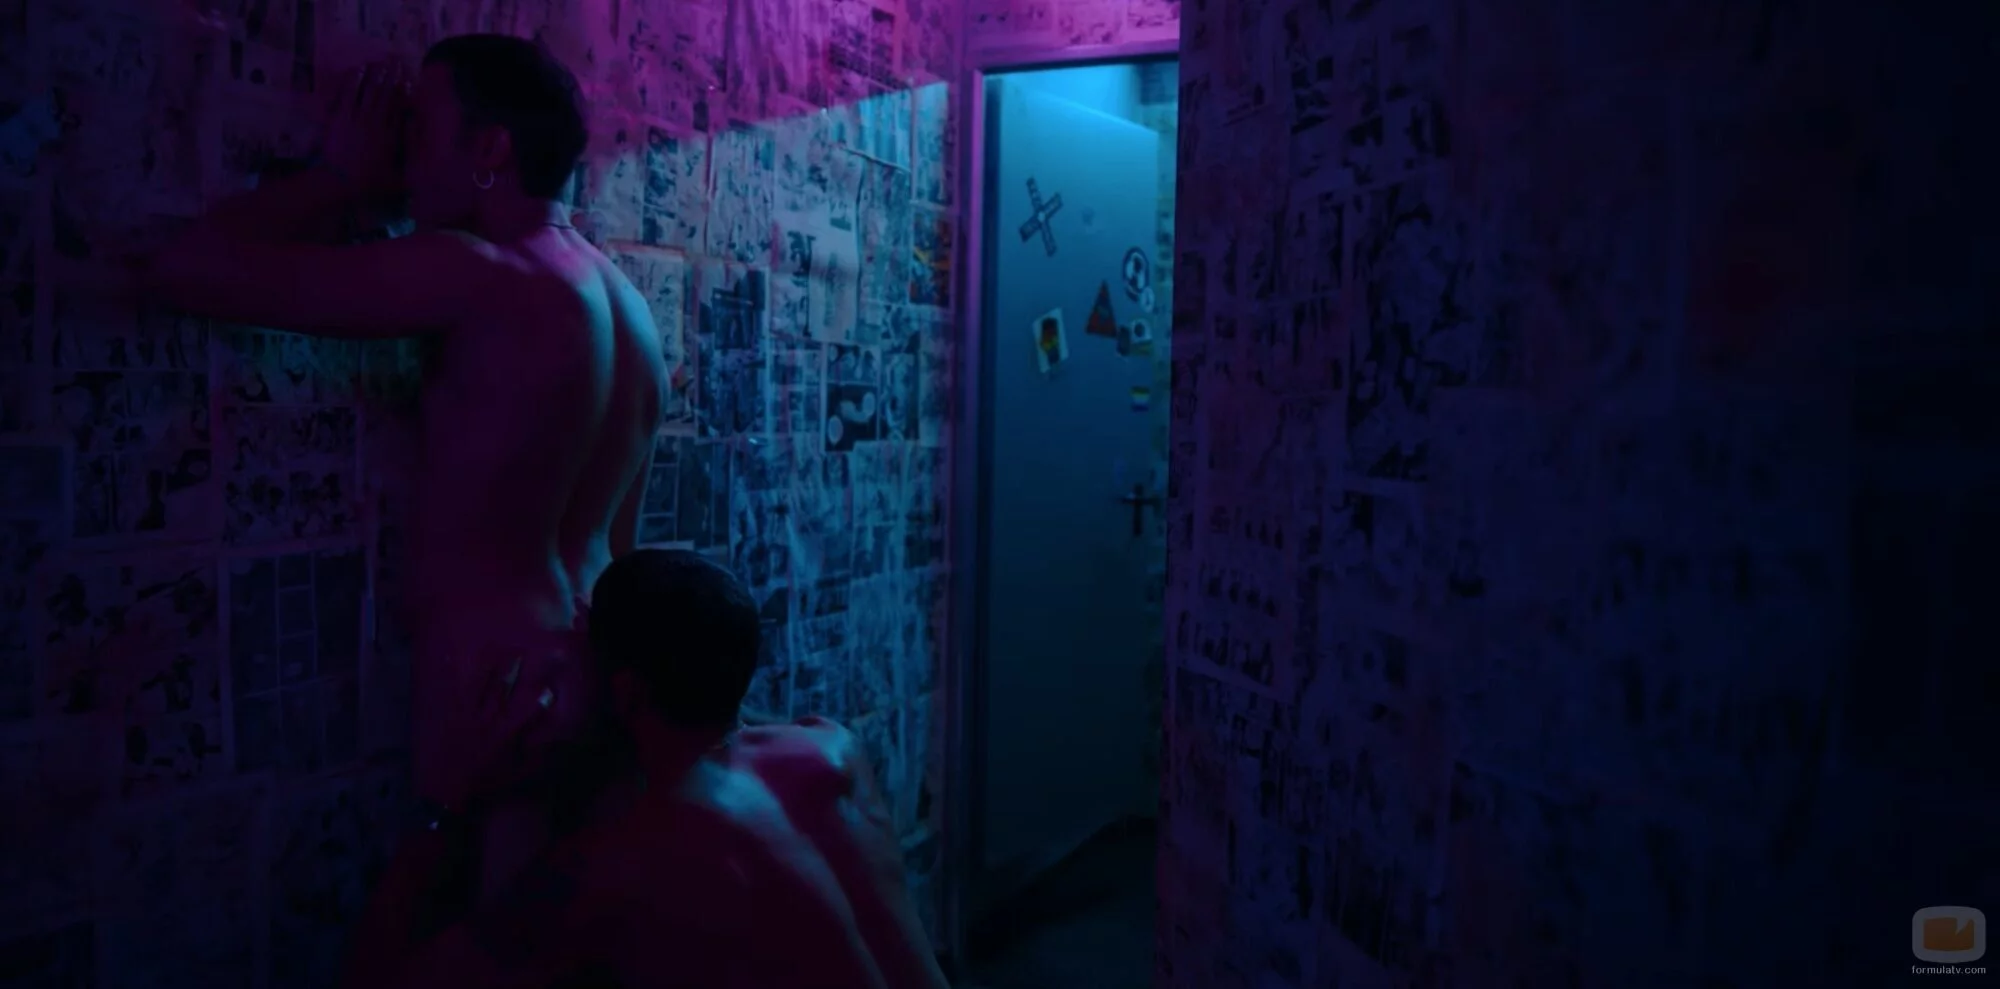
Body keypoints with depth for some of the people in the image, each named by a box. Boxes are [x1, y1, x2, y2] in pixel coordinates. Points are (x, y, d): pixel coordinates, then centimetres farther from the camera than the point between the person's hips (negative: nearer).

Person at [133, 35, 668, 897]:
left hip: (508, 687, -8)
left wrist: (345, 176, 0)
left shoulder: (474, 276, -15)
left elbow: (185, 271, -14)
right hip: (597, 670, 8)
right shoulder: (626, 304, 11)